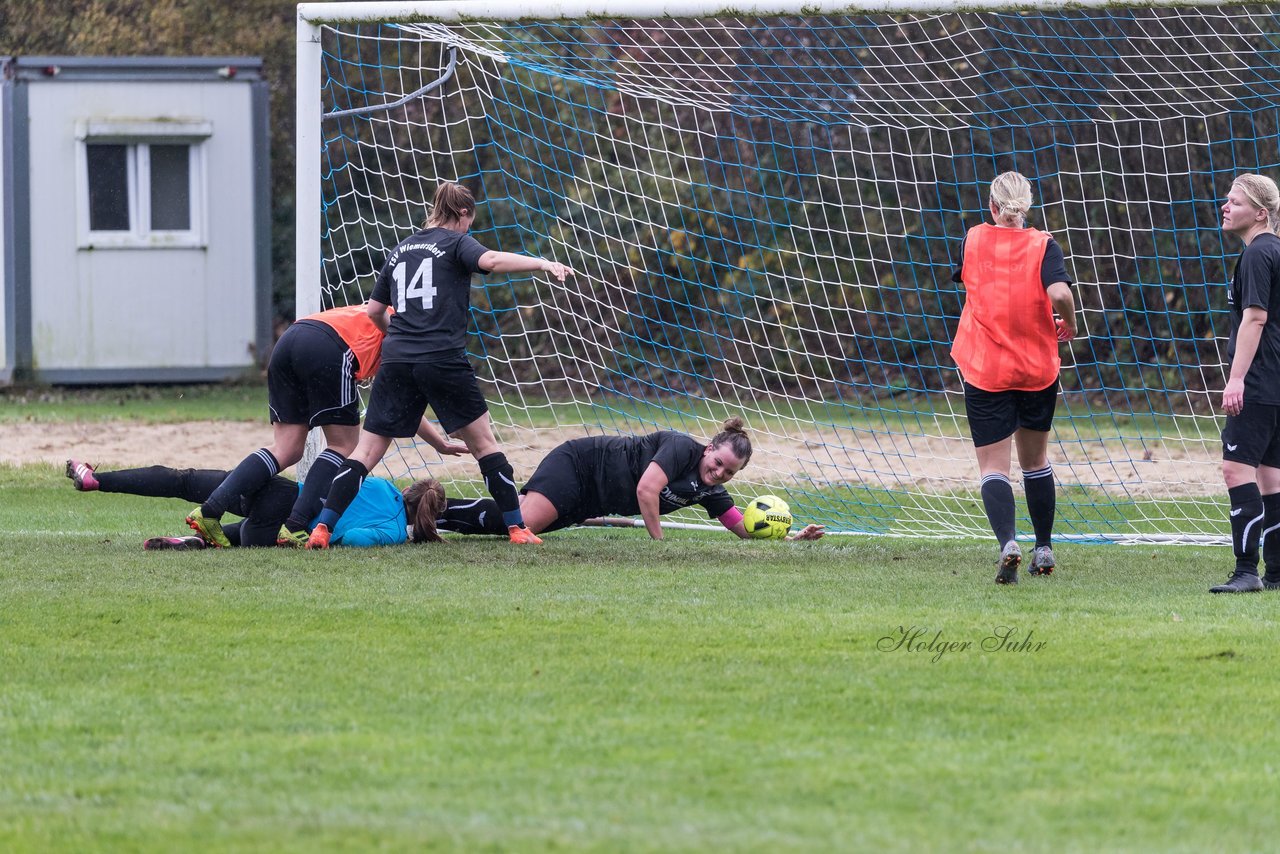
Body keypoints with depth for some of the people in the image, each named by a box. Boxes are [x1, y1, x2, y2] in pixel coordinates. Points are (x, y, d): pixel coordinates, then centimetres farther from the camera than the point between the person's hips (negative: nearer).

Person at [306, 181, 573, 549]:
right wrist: (542, 263, -22)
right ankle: (517, 528, 9)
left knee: (367, 450, 4)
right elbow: (489, 260, -18)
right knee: (483, 443, 9)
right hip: (443, 360, -4)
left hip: (396, 361, 4)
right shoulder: (455, 242, 4)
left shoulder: (400, 250, 20)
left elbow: (374, 311, 24)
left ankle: (322, 528, -8)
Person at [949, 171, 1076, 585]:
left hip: (984, 369, -1)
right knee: (1035, 459, 21)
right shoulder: (1043, 245, -7)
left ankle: (1008, 542, -27)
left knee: (993, 467, -3)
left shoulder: (973, 240, -1)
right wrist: (1068, 324, -4)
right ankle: (1044, 548, 26)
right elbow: (1059, 292, -23)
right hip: (1037, 368, 1)